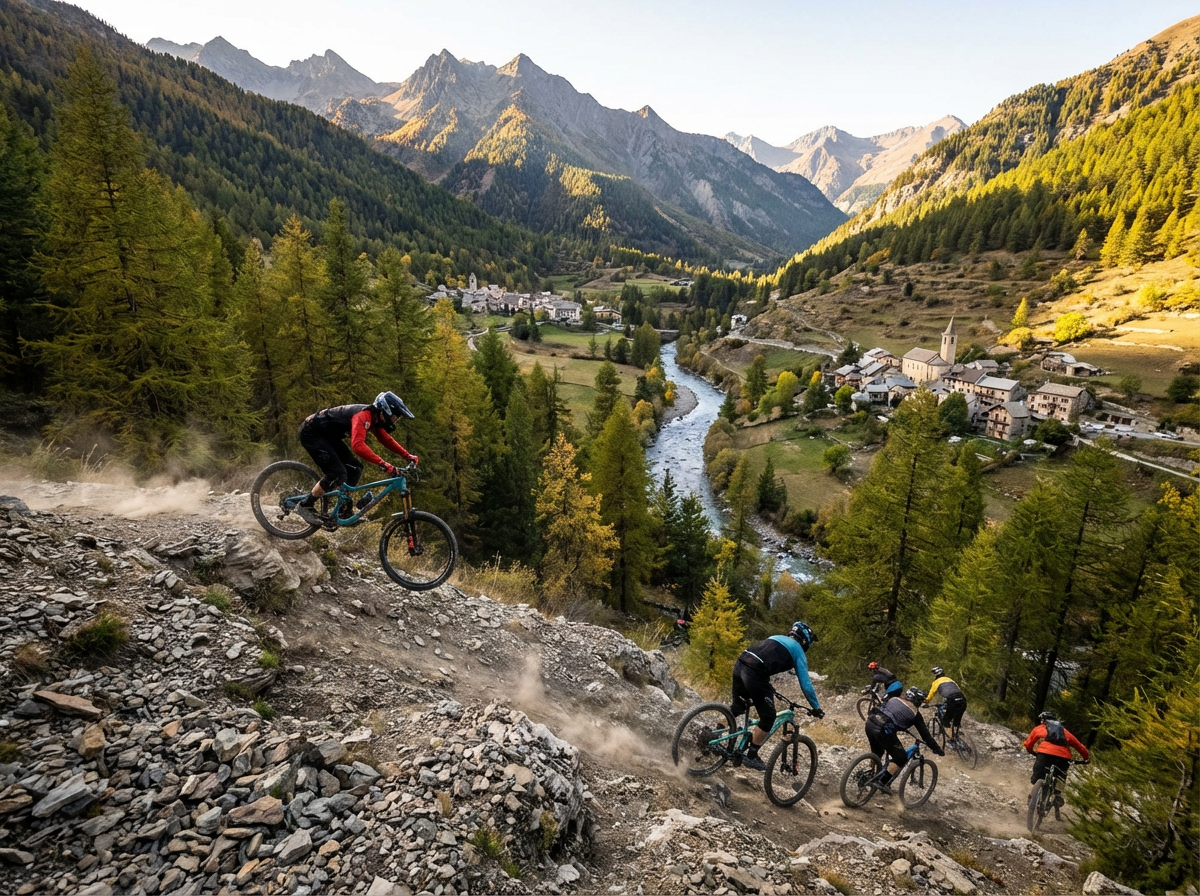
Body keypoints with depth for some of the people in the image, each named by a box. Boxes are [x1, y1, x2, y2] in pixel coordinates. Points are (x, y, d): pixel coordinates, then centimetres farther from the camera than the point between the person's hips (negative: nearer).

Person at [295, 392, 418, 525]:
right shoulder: (363, 416, -30)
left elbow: (387, 440, 11)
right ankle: (305, 505, -3)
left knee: (355, 468, 3)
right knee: (338, 474, -18)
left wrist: (408, 456, 1)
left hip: (327, 434, 10)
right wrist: (383, 464, -48)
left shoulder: (374, 418, 0)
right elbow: (358, 445, -44)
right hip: (311, 432, -10)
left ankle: (345, 511, 13)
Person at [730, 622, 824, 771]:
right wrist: (817, 707, 23)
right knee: (768, 718, 9)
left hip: (739, 664, 7)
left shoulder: (777, 638, 31)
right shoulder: (798, 652, 13)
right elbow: (805, 683, 11)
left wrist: (767, 689, 51)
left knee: (738, 705, 28)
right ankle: (751, 757, 16)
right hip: (755, 673, -7)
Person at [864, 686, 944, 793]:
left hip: (870, 722, 7)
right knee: (901, 757, 12)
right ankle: (882, 782, 7)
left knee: (877, 752, 31)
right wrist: (938, 750, 25)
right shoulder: (915, 713, 11)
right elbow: (925, 735, 13)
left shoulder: (895, 699, 24)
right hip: (883, 730, -6)